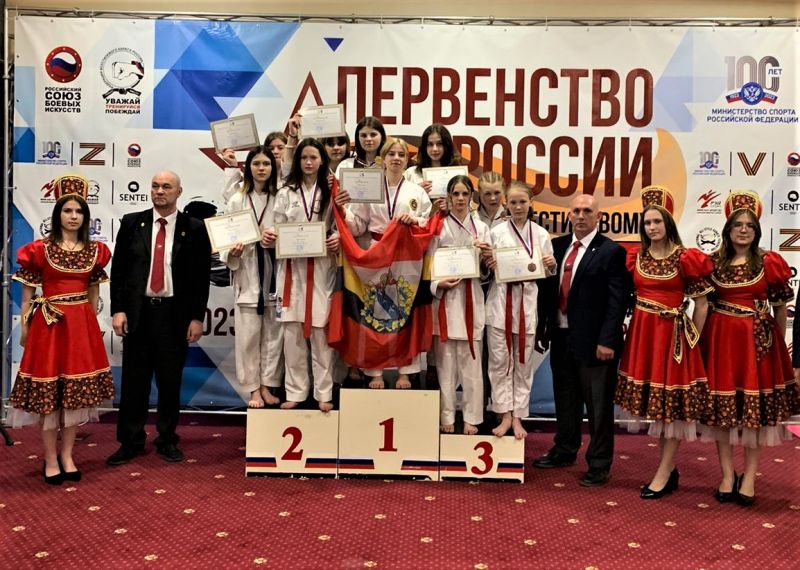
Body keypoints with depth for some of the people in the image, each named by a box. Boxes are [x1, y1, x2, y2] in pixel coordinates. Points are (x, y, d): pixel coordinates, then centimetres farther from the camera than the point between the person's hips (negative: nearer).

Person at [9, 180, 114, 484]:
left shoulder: (95, 250, 6)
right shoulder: (39, 249, -4)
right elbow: (27, 294, -1)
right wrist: (24, 329, -2)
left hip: (83, 324, 3)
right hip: (49, 323, -3)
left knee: (76, 390, 8)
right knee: (49, 391, 2)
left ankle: (67, 456, 20)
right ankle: (50, 460, 14)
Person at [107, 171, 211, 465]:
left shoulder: (194, 228, 0)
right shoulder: (131, 223, 5)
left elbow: (202, 276, 0)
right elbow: (118, 269, 5)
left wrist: (197, 317, -4)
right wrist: (118, 310, -2)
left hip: (175, 314, -1)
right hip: (137, 312, 1)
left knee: (170, 381, 8)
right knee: (134, 380, 8)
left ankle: (167, 440, 22)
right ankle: (131, 441, 20)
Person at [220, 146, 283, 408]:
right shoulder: (237, 200, 2)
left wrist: (277, 240, -13)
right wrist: (232, 252, -17)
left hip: (274, 272, 1)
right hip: (246, 272, -1)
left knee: (273, 332, 6)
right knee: (248, 333, 2)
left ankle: (268, 384, 18)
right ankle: (253, 387, 13)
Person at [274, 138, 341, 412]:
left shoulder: (332, 192, 7)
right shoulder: (286, 193, 9)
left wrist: (338, 239, -13)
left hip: (322, 267, -1)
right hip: (293, 267, 1)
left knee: (321, 331, -1)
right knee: (293, 332, 2)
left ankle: (324, 393, 7)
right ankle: (295, 391, 11)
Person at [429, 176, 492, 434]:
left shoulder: (481, 228, 10)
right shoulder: (439, 227, 4)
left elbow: (486, 272, 10)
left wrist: (487, 257, -9)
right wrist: (438, 284, -14)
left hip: (471, 298, 1)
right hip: (445, 298, -1)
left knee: (471, 361, 2)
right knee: (446, 360, 3)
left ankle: (471, 417, 11)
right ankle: (447, 416, 12)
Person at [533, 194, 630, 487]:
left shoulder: (611, 252, -8)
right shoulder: (557, 245, 8)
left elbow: (617, 301, -12)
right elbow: (547, 288, 11)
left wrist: (607, 341, -17)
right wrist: (542, 327, 9)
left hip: (593, 341, -6)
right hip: (561, 337, 6)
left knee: (598, 404, 4)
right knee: (565, 398, 19)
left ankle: (599, 463, 18)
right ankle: (564, 450, 37)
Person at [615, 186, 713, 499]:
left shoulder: (685, 258, -7)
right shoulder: (636, 257, 6)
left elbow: (702, 303, -4)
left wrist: (692, 339, -3)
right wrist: (638, 329, 5)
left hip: (671, 333, -5)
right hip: (641, 333, 5)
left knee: (672, 402, 1)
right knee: (654, 401, 12)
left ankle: (663, 474, 8)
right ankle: (669, 469, 25)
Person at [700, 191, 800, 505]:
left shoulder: (769, 262, -1)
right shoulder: (713, 262, 3)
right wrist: (699, 338, 3)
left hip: (757, 339, -1)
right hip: (721, 337, 1)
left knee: (755, 406, 4)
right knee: (721, 405, 5)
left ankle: (749, 476, 17)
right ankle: (727, 475, 17)